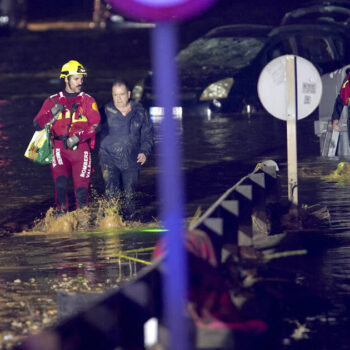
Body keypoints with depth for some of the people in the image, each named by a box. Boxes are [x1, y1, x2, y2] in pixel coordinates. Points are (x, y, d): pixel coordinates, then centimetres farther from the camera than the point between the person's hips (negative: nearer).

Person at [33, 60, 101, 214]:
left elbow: (95, 124, -1)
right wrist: (52, 113, -8)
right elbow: (37, 123, 9)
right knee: (60, 182, -22)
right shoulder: (53, 101, 12)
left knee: (81, 188, -7)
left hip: (81, 148, 0)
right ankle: (61, 215, -12)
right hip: (60, 149, 0)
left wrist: (78, 137, -14)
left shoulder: (88, 100, 9)